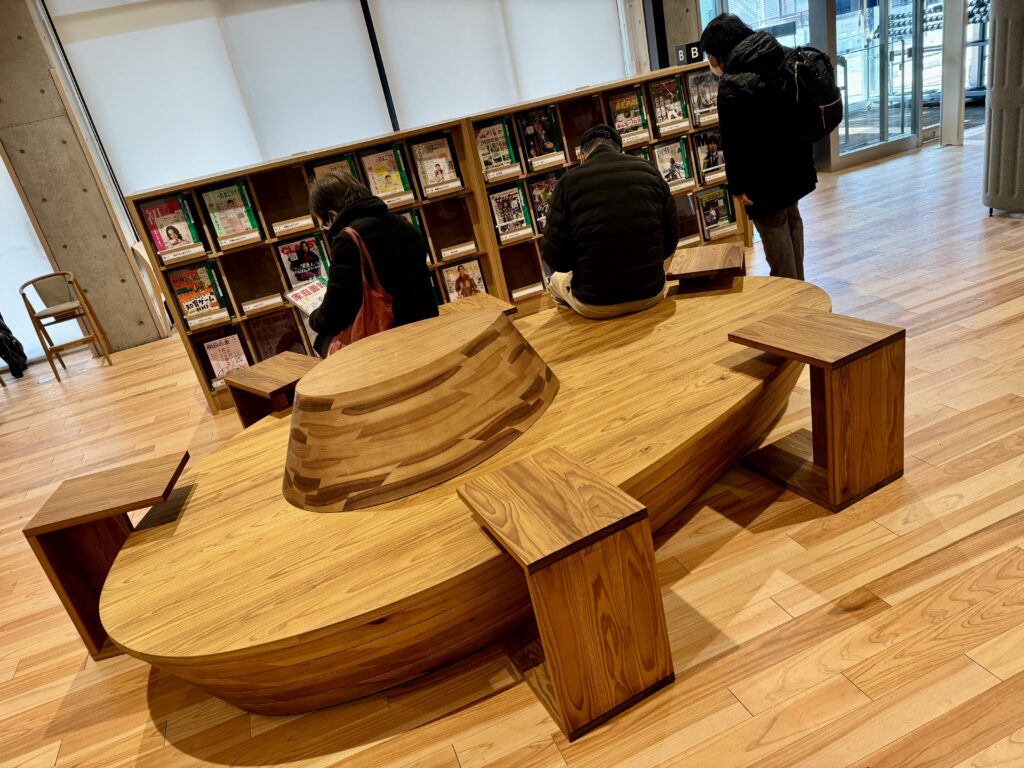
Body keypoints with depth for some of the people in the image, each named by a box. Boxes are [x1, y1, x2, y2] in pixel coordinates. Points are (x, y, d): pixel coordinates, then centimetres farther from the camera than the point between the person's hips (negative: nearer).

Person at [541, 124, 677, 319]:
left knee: (556, 279, 33)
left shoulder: (569, 181, -8)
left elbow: (554, 255, -9)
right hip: (651, 293, 3)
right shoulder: (649, 170, 1)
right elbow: (671, 239, 3)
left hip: (595, 304, -2)